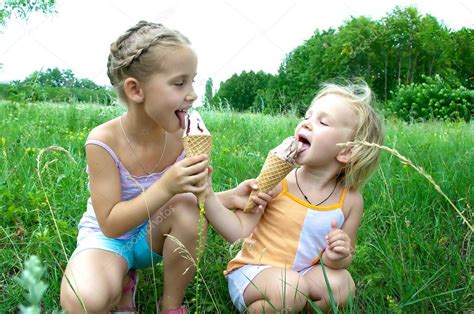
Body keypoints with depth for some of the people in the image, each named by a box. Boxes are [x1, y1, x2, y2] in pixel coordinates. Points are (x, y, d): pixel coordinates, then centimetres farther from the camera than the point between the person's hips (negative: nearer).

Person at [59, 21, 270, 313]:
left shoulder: (183, 134, -16)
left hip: (154, 233, 4)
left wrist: (229, 197, -24)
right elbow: (110, 224, -24)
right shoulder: (104, 141, -25)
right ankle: (124, 282, 5)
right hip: (108, 236, -3)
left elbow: (196, 195, -3)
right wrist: (165, 187, -37)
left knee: (189, 205, -30)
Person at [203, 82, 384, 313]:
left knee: (341, 284, -23)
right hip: (252, 271, -3)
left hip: (301, 273, 4)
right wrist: (207, 194, -30)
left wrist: (336, 258, -20)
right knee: (289, 289, -32)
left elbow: (346, 257, 4)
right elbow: (239, 231, -17)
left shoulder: (351, 201, -8)